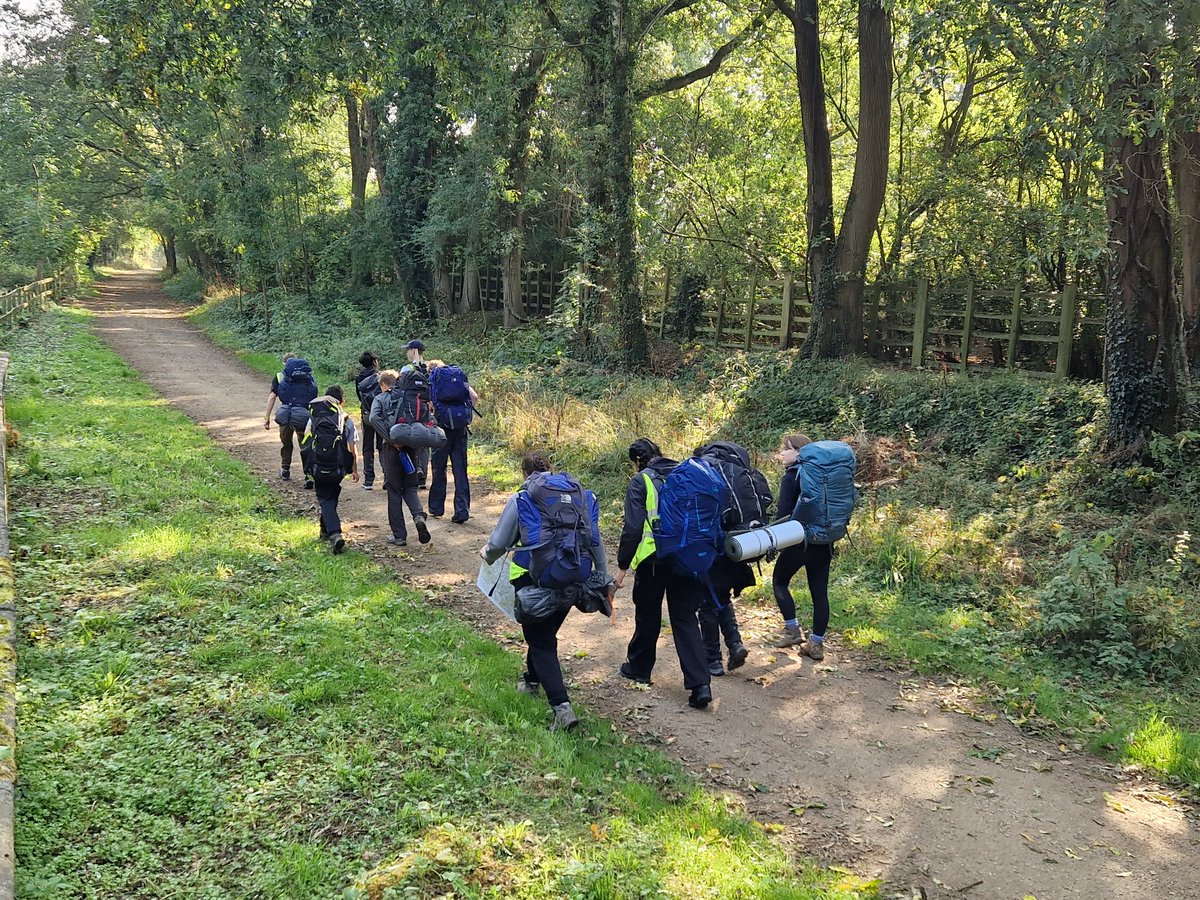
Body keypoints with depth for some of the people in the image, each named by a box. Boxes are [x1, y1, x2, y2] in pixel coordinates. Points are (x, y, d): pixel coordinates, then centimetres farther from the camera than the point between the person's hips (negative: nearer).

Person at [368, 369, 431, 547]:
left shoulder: (380, 399, 1)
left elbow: (374, 418, -17)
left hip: (391, 448, -3)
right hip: (411, 447, 3)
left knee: (394, 492, 6)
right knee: (409, 488, 16)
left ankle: (399, 535, 9)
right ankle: (419, 516, -13)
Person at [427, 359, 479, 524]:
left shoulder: (431, 377, 8)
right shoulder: (459, 376, 15)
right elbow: (474, 397, 1)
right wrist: (467, 415, 10)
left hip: (442, 424, -2)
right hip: (460, 426, 2)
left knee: (439, 467, 10)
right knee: (460, 469, 4)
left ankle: (436, 509, 19)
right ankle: (462, 511, -1)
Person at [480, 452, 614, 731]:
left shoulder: (520, 500, -5)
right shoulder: (581, 496, 5)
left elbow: (498, 544, -2)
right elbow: (595, 542, 6)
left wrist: (487, 554, 21)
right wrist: (606, 582, 13)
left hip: (534, 580, -4)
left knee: (541, 642, 5)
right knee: (546, 633, 26)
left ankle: (561, 706, -9)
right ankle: (531, 679, 49)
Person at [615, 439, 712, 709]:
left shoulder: (640, 482, -3)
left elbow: (633, 527, -9)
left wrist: (623, 565, -3)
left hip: (654, 558, -4)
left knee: (648, 615, 15)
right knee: (685, 617, 6)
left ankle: (639, 668, 33)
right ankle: (700, 684, -5)